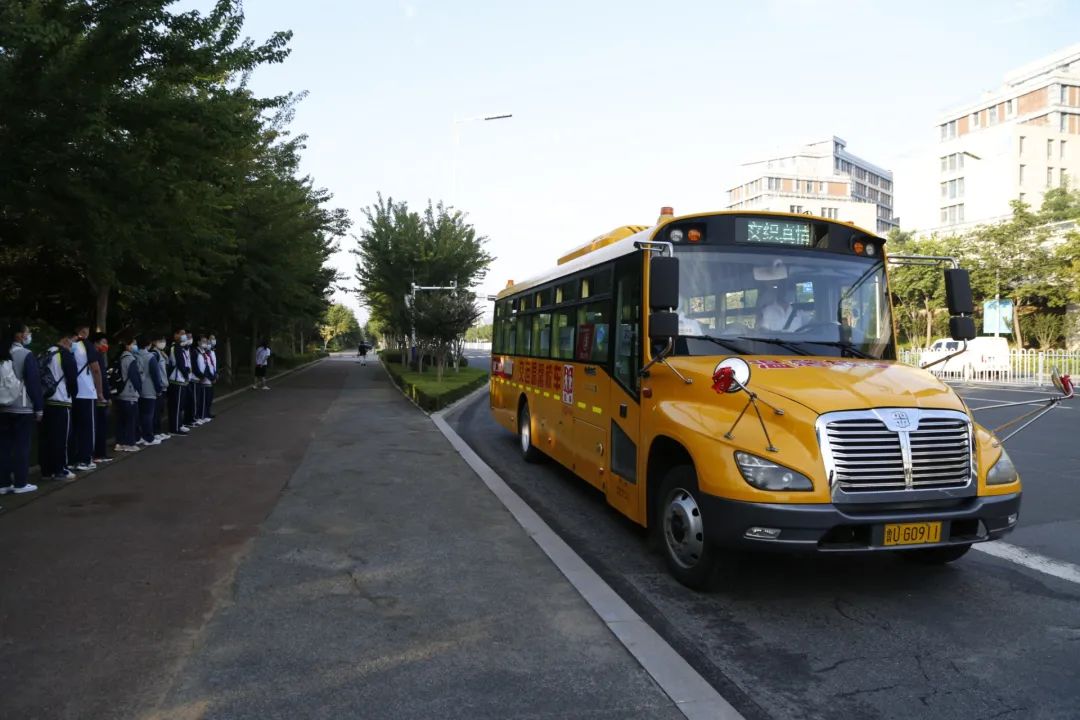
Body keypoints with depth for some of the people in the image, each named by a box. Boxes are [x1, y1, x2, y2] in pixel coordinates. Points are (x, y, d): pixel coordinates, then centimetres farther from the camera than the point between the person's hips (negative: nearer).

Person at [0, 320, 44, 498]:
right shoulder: (26, 355, -10)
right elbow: (34, 383, -11)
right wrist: (39, 407, -6)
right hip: (23, 408, -6)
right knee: (21, 445, 0)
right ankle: (20, 483, 3)